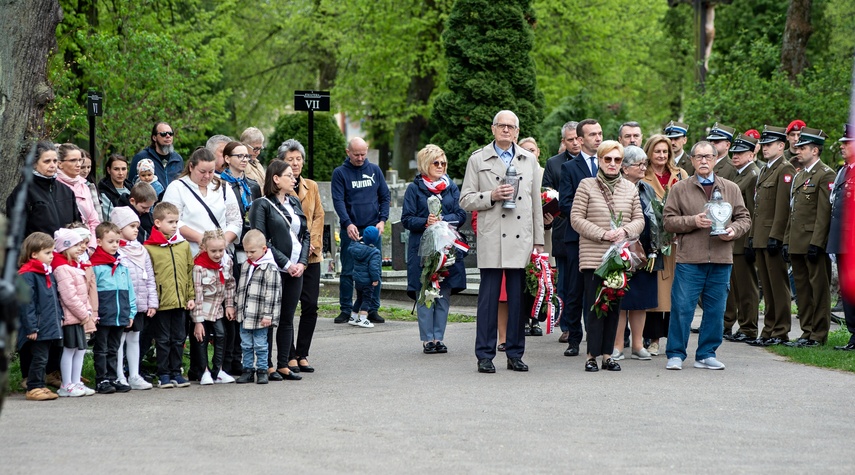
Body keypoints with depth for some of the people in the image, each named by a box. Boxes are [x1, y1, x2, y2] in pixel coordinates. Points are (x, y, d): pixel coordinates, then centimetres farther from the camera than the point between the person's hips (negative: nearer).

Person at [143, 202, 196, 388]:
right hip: (161, 302, -5)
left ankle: (176, 372, 19)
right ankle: (164, 375, 11)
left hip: (180, 301, 5)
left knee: (179, 338, 10)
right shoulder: (149, 248, -7)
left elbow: (190, 272, 13)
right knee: (163, 339, 3)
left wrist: (191, 296, 8)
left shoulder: (184, 245, 9)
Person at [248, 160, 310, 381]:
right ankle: (268, 365, 4)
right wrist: (285, 264, -14)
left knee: (287, 319, 8)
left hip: (296, 269, 6)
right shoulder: (262, 205, -6)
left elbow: (305, 234, 15)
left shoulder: (295, 203, 14)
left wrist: (302, 262, 0)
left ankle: (283, 365, 12)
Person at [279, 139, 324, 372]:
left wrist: (312, 242, -2)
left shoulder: (311, 186, 13)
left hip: (311, 255, 5)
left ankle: (302, 354, 11)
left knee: (311, 305, 1)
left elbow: (318, 216, 13)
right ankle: (290, 356, 5)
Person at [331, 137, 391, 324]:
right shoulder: (340, 173, -1)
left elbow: (385, 196, 10)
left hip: (373, 229, 2)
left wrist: (383, 219, -4)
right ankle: (345, 310, 7)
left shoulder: (374, 170, 8)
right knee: (348, 272, 1)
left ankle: (373, 310, 11)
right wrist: (348, 224, -22)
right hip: (350, 230, -2)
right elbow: (338, 201, -8)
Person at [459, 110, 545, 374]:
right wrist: (492, 196, -12)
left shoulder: (529, 161, 15)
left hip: (521, 240, 2)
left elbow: (536, 203, 16)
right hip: (491, 240, -2)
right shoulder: (478, 160, 7)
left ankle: (515, 354, 11)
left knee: (519, 298, 3)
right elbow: (465, 200, 5)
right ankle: (485, 356, 2)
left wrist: (538, 241, 12)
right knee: (489, 298, -3)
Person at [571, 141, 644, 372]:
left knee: (614, 305, 4)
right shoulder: (586, 185, 2)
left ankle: (607, 354, 8)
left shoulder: (630, 188, 13)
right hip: (593, 255, -3)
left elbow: (639, 219, 12)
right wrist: (602, 234, -12)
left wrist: (626, 231, -9)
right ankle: (592, 355, -4)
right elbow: (576, 218, -3)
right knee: (595, 305, -6)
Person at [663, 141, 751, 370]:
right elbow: (669, 221, 1)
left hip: (721, 260, 3)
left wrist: (734, 230, -9)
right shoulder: (680, 189, 5)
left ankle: (706, 354, 17)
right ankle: (675, 354, 6)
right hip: (689, 259, -2)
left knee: (715, 309, 6)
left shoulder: (731, 189, 12)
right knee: (682, 308, -4)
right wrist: (693, 221, -14)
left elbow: (744, 218, 12)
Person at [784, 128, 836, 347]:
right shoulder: (799, 176, 19)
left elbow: (825, 212, -15)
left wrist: (816, 243, -19)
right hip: (797, 244, 9)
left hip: (814, 243, -9)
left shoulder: (825, 175, -9)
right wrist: (787, 241, 16)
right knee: (802, 288, 11)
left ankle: (818, 335, -1)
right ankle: (807, 332, 16)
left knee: (819, 288, -4)